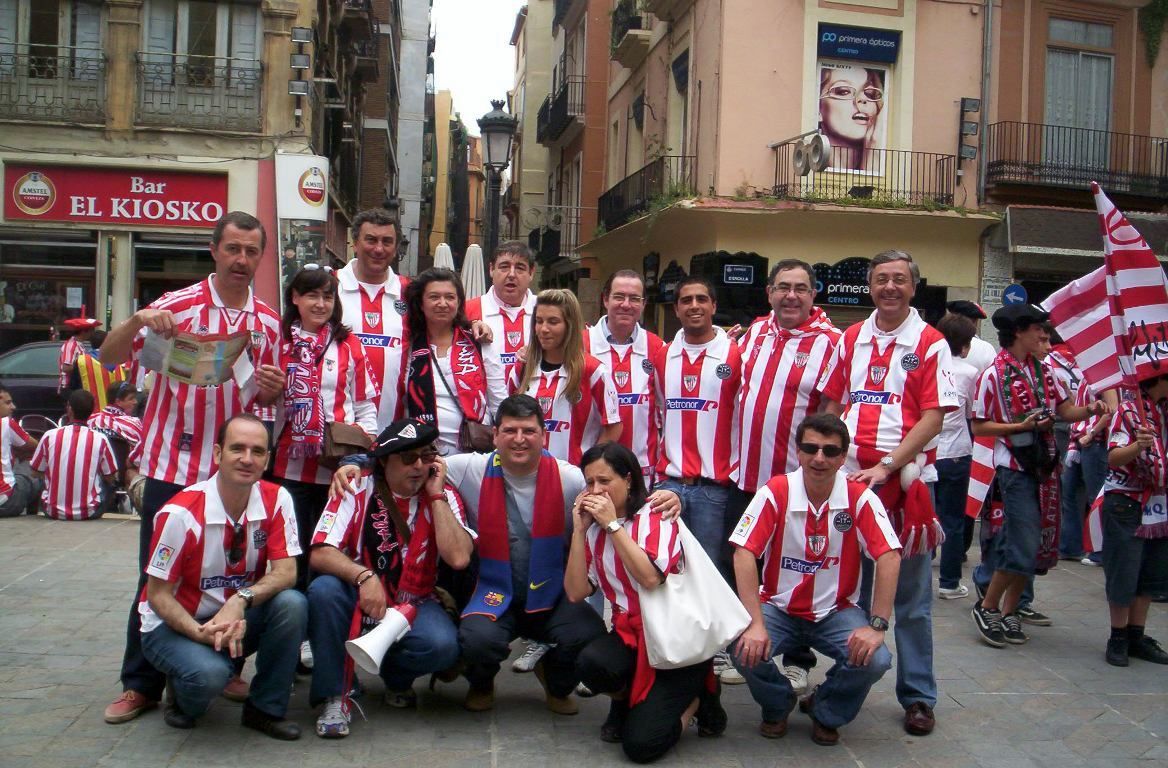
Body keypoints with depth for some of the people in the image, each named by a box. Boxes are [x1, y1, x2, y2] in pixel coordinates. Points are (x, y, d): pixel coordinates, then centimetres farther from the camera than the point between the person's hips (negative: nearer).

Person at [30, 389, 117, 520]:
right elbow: (110, 478, 3)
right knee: (108, 483, 27)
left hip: (53, 511, 1)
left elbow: (36, 472, 7)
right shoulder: (100, 439, -8)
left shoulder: (50, 436, -6)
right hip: (89, 512, -1)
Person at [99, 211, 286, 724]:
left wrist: (274, 389, -9)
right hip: (172, 464, -3)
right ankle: (141, 683, 14)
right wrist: (137, 321, -26)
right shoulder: (177, 306, -3)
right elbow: (109, 358, -7)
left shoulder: (268, 322, 7)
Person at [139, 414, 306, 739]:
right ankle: (181, 691, 6)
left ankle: (265, 708, -6)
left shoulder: (276, 500, -11)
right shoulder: (182, 513, -22)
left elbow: (286, 572, -15)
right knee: (210, 673, -35)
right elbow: (157, 593, -15)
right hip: (173, 623, -4)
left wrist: (241, 600, -35)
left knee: (292, 603, -26)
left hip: (237, 617, 4)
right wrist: (201, 633, -31)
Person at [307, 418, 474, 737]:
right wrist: (364, 576, -36)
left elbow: (458, 558, -21)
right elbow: (319, 554, -18)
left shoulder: (444, 497, -5)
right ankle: (333, 696, -14)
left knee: (443, 644, -30)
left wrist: (436, 495, -19)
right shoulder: (358, 490, -8)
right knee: (323, 589, -32)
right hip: (357, 600, 0)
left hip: (413, 605, 0)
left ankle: (397, 679, 6)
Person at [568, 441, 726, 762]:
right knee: (590, 663, -30)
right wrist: (579, 530, -8)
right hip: (630, 633, 5)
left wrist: (613, 524, -20)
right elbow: (575, 593, -3)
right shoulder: (595, 529, 6)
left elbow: (650, 578, -25)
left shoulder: (655, 515, -8)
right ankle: (625, 700, 4)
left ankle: (696, 696, 13)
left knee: (641, 743, -16)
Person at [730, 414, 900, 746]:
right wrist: (755, 623, -27)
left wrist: (877, 625, -23)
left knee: (874, 660, -25)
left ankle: (826, 713, 10)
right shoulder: (776, 492, -14)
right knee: (746, 650, -28)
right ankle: (777, 705, 11)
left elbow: (889, 557, -16)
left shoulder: (860, 497, -12)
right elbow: (744, 553, -19)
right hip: (779, 606, 0)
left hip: (837, 610, 1)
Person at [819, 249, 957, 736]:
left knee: (910, 594, 4)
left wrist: (886, 466, -17)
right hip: (849, 478, 4)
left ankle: (918, 696, 15)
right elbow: (832, 405, 13)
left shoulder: (930, 343, -2)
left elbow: (933, 418, -9)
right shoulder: (850, 340, 10)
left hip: (906, 478, -4)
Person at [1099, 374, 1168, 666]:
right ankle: (1118, 639, 13)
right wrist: (1138, 447, -37)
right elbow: (1113, 459, -21)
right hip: (1127, 504, -7)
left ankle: (1136, 636, 22)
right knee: (1122, 576, 0)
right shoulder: (1129, 411, -12)